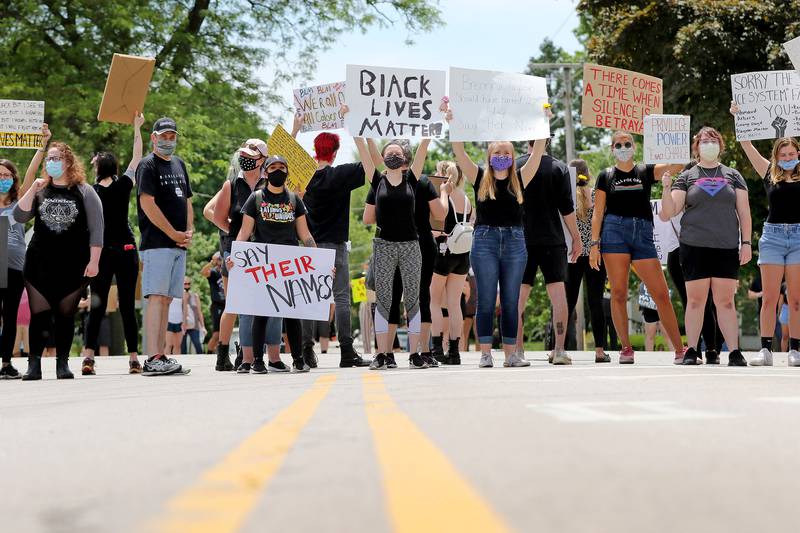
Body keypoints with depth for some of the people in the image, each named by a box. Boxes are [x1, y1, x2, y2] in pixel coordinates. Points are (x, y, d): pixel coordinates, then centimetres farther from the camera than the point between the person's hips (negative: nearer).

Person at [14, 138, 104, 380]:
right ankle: (34, 365, 1)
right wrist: (33, 189, -9)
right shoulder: (40, 191, 10)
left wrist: (94, 261, -9)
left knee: (66, 316, 3)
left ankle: (62, 363, 12)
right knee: (39, 315, -3)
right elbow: (19, 217, -1)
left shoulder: (84, 192, 1)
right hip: (40, 265, 2)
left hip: (73, 266, -2)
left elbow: (96, 229, -2)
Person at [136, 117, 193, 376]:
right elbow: (147, 203, -14)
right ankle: (152, 359, -16)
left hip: (179, 245, 8)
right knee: (156, 297, -13)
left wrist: (189, 232, 7)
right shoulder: (148, 165, -4)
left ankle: (161, 356, 11)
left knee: (167, 299, 8)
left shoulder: (179, 164, 21)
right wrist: (174, 234, -12)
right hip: (157, 243, -8)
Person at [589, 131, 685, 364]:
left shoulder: (646, 172, 13)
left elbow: (677, 164, -1)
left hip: (643, 234, 0)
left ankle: (679, 349, -1)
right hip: (614, 233, 0)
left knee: (661, 294, -4)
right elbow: (598, 212, 7)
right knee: (618, 293, -3)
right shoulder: (606, 176, 11)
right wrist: (594, 244, -1)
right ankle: (626, 348, 5)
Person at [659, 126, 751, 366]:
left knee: (726, 300, 0)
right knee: (695, 299, 0)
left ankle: (734, 352, 0)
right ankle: (691, 351, 6)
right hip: (694, 247, -1)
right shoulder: (686, 177, 10)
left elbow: (744, 211, 11)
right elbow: (669, 211, 3)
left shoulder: (733, 175, 13)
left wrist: (746, 242, 3)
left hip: (726, 247, 1)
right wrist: (666, 187, -12)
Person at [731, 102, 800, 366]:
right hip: (772, 235, 1)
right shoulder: (769, 173, 9)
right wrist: (737, 117, 7)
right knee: (769, 297, -2)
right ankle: (765, 349, -2)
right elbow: (747, 145, 9)